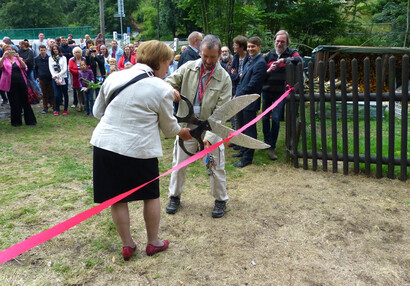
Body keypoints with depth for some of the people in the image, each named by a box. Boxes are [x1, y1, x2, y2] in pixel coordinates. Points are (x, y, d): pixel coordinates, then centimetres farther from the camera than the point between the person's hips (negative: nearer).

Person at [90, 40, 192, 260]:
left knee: (118, 198, 16)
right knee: (151, 196, 19)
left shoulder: (114, 77, 5)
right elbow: (169, 126, 6)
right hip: (139, 150, -3)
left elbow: (97, 111, 13)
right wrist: (182, 132, 26)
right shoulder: (162, 89, -6)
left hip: (105, 144, 4)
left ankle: (127, 245, 29)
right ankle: (153, 243, 33)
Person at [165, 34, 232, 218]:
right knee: (179, 163, 11)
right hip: (186, 126, 2)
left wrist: (210, 136, -23)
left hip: (210, 129, -2)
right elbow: (169, 82, -1)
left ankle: (221, 200, 26)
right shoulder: (189, 68, -3)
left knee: (216, 167, 5)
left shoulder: (224, 78, -9)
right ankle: (175, 196, 33)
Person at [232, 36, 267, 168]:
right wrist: (237, 95, 6)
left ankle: (247, 158, 6)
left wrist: (238, 96, -13)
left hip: (250, 102, -9)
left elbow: (252, 84, -18)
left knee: (249, 130, -1)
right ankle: (243, 151, 34)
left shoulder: (260, 63, -14)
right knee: (242, 127, 19)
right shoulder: (249, 62, 15)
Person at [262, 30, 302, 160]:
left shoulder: (291, 53, 3)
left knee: (276, 119, -8)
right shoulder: (269, 55, 10)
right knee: (265, 117, 11)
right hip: (267, 91, 3)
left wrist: (283, 60, -25)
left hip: (281, 92, -3)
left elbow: (299, 59, -21)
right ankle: (266, 141, 32)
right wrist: (268, 71, -9)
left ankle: (272, 148, 1)